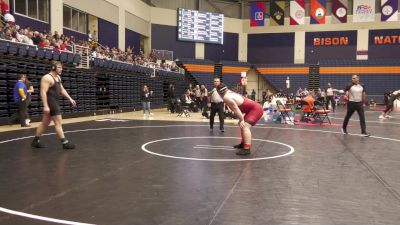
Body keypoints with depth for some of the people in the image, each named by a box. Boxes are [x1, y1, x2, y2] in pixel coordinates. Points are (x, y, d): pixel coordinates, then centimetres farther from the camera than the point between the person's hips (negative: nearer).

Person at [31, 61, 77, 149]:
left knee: (45, 123, 15)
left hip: (55, 102, 10)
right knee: (58, 123, -6)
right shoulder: (47, 78, -16)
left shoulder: (58, 77, 14)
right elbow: (43, 92, -22)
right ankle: (65, 143, -1)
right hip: (50, 103, -10)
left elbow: (62, 90, 22)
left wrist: (70, 99, 16)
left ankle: (35, 141, 24)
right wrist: (45, 106, -28)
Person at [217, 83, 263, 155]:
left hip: (256, 109, -11)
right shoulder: (230, 93, 14)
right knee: (242, 125, 26)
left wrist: (241, 120, -24)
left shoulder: (226, 97, -16)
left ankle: (247, 149, -32)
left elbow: (236, 109, -23)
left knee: (245, 126, -25)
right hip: (255, 108, 11)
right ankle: (243, 143, 40)